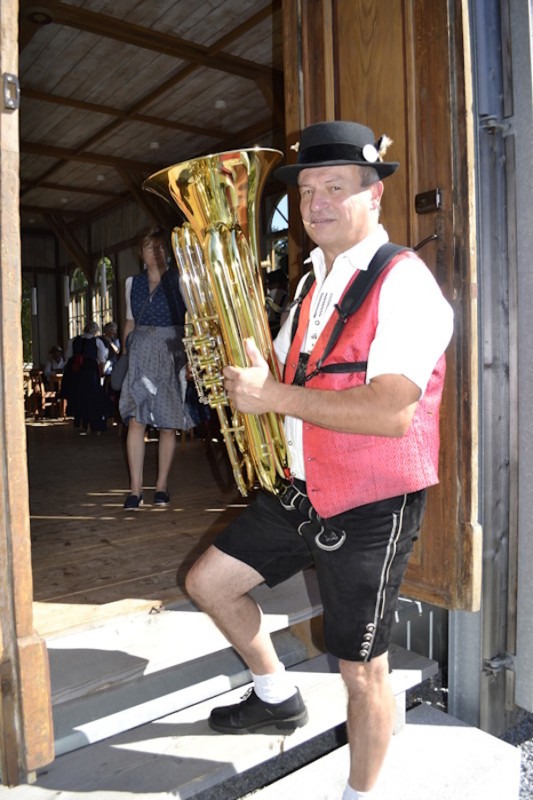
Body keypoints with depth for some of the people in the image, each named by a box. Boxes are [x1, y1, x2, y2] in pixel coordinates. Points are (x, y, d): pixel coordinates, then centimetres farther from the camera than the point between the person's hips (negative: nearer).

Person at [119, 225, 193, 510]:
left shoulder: (178, 279, 0)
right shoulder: (132, 282, 13)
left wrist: (190, 355, -17)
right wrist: (127, 351, 11)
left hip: (171, 355, -2)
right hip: (140, 355, 3)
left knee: (168, 422, 3)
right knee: (135, 420, -9)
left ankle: (161, 485, 14)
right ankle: (135, 489, -5)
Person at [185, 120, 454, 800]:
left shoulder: (404, 283, -16)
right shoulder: (314, 286, 11)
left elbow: (391, 412, -29)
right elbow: (287, 377, 19)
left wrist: (275, 397, -25)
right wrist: (247, 378, -3)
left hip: (372, 509, -8)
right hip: (302, 491, 8)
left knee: (362, 671, 7)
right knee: (208, 581, 15)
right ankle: (277, 696, 37)